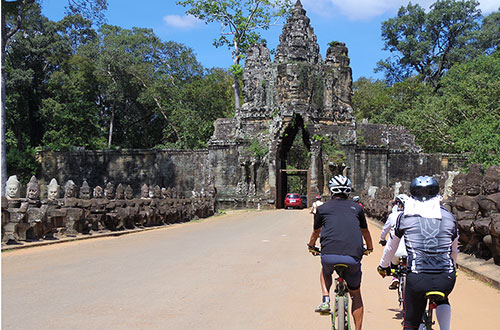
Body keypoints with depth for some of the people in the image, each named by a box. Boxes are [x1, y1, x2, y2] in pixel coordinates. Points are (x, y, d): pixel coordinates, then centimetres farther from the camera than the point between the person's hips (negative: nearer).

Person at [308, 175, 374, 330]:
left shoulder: (323, 208, 16)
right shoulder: (357, 207, 19)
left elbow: (315, 232, 31)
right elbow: (365, 231, 35)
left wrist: (311, 247, 51)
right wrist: (369, 248, 54)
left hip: (329, 255, -1)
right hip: (353, 256, 1)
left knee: (326, 272, 35)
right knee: (356, 295, 21)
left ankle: (325, 300, 15)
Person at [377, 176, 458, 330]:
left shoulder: (405, 217, 6)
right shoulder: (449, 217, 11)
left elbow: (391, 247, 16)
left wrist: (383, 266, 34)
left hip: (417, 279, -2)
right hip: (446, 280, 2)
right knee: (442, 299, 36)